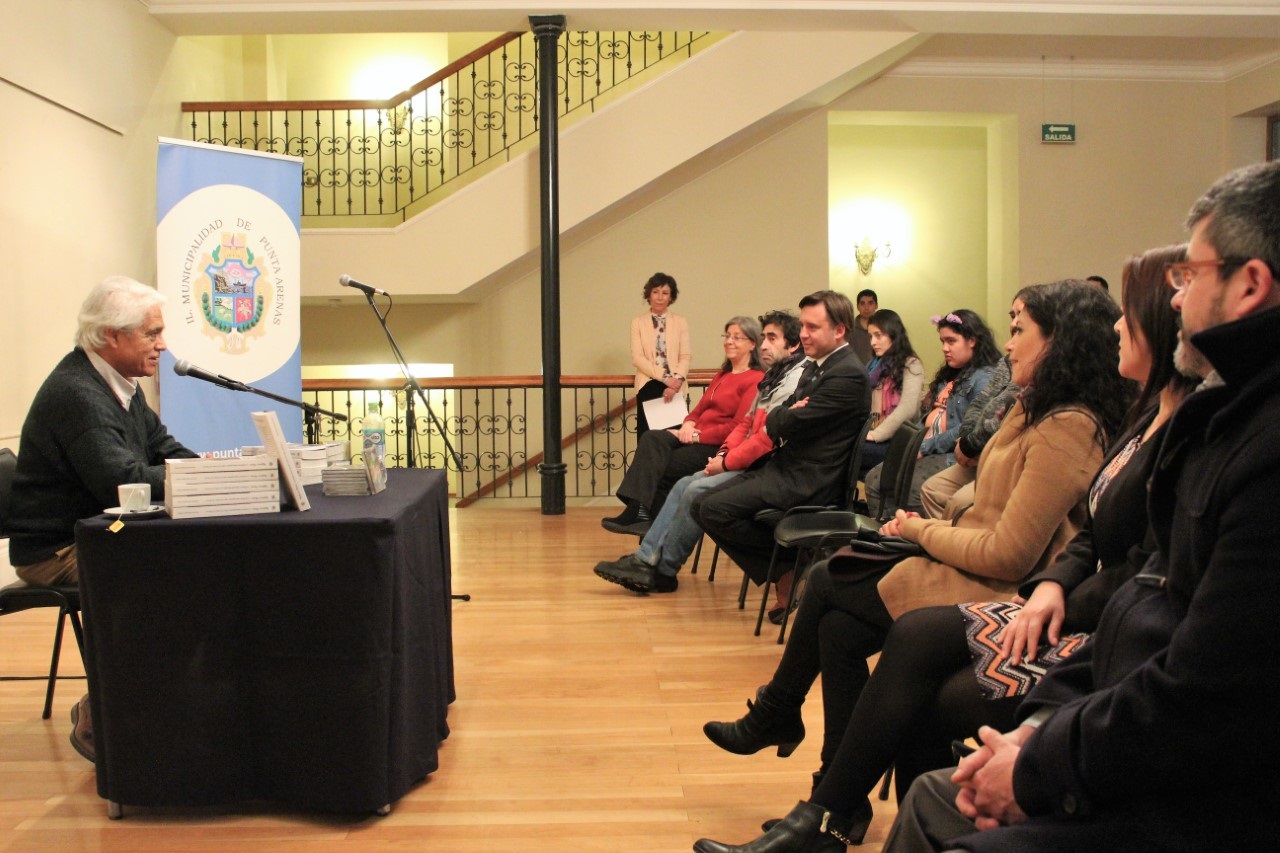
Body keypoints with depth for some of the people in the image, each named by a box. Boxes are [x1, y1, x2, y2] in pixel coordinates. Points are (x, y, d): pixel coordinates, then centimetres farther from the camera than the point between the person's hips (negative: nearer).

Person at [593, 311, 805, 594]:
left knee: (697, 491, -19)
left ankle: (663, 571, -6)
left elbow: (768, 438, -24)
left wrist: (726, 463, -14)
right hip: (746, 462, 10)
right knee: (684, 485, 1)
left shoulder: (794, 381, -17)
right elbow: (747, 422, 20)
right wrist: (724, 453, 2)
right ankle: (645, 558, -4)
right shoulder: (773, 378, 17)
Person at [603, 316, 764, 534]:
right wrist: (688, 424, -1)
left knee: (659, 469, -21)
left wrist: (697, 435, -15)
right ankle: (638, 511, -30)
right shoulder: (721, 376, 23)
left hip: (719, 447, -8)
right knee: (651, 438, -20)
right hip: (696, 437, 8)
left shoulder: (756, 380, -7)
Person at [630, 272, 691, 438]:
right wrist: (665, 377, -11)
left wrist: (676, 380, -13)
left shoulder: (680, 322, 12)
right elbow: (637, 358, -1)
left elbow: (686, 357, 5)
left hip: (675, 387, 0)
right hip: (648, 386, 0)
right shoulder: (638, 323, 9)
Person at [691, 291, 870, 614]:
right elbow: (773, 421, 14)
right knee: (701, 505, 2)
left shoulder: (848, 375, -15)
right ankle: (780, 574, 5)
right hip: (784, 466, 10)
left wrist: (782, 417, 2)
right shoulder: (816, 366, 17)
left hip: (808, 481, -10)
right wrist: (788, 414, -8)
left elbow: (790, 424, -20)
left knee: (714, 510, -19)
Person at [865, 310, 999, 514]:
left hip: (951, 456, -9)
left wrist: (926, 447, -15)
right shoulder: (949, 376, 22)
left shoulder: (984, 377, -8)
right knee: (874, 479, -6)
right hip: (926, 452, 9)